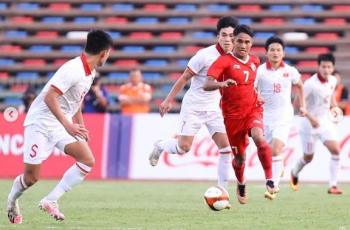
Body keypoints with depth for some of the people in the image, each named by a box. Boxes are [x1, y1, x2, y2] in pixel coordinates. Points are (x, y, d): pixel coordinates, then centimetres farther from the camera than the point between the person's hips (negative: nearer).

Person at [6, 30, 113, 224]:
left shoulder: (90, 72, 6)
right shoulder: (73, 70, -23)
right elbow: (49, 98, -29)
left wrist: (80, 127, 18)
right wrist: (68, 126, -33)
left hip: (64, 124, 8)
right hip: (41, 122, -8)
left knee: (88, 161, -12)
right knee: (31, 177, -3)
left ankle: (50, 201, -8)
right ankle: (12, 201, 30)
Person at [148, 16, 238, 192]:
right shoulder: (205, 55, -18)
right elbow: (184, 78, -10)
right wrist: (169, 100, -8)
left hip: (213, 108, 5)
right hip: (193, 106, -5)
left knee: (225, 146, -9)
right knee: (184, 147, -8)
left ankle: (222, 188, -2)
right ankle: (160, 146, 25)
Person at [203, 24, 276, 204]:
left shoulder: (255, 62, 6)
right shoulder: (224, 61, -11)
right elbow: (207, 85, -24)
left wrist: (257, 95, 13)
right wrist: (222, 84, -43)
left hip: (253, 110, 2)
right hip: (232, 115, -2)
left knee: (259, 138, -29)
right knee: (239, 157, 7)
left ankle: (270, 181, -25)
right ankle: (241, 186, 39)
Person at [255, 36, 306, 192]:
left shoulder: (290, 71, 1)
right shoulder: (260, 71, -6)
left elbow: (299, 85, 21)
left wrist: (302, 105, 21)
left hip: (284, 116, -1)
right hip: (265, 116, 1)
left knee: (276, 150, -17)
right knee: (268, 152, 9)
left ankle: (274, 185, -16)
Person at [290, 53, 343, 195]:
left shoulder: (333, 80, -1)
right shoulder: (311, 84, -22)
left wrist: (334, 106, 8)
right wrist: (311, 118, -28)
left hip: (325, 121, 5)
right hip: (309, 124, -5)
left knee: (335, 150, -15)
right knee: (308, 157, 10)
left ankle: (333, 185, -10)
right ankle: (294, 173, 43)